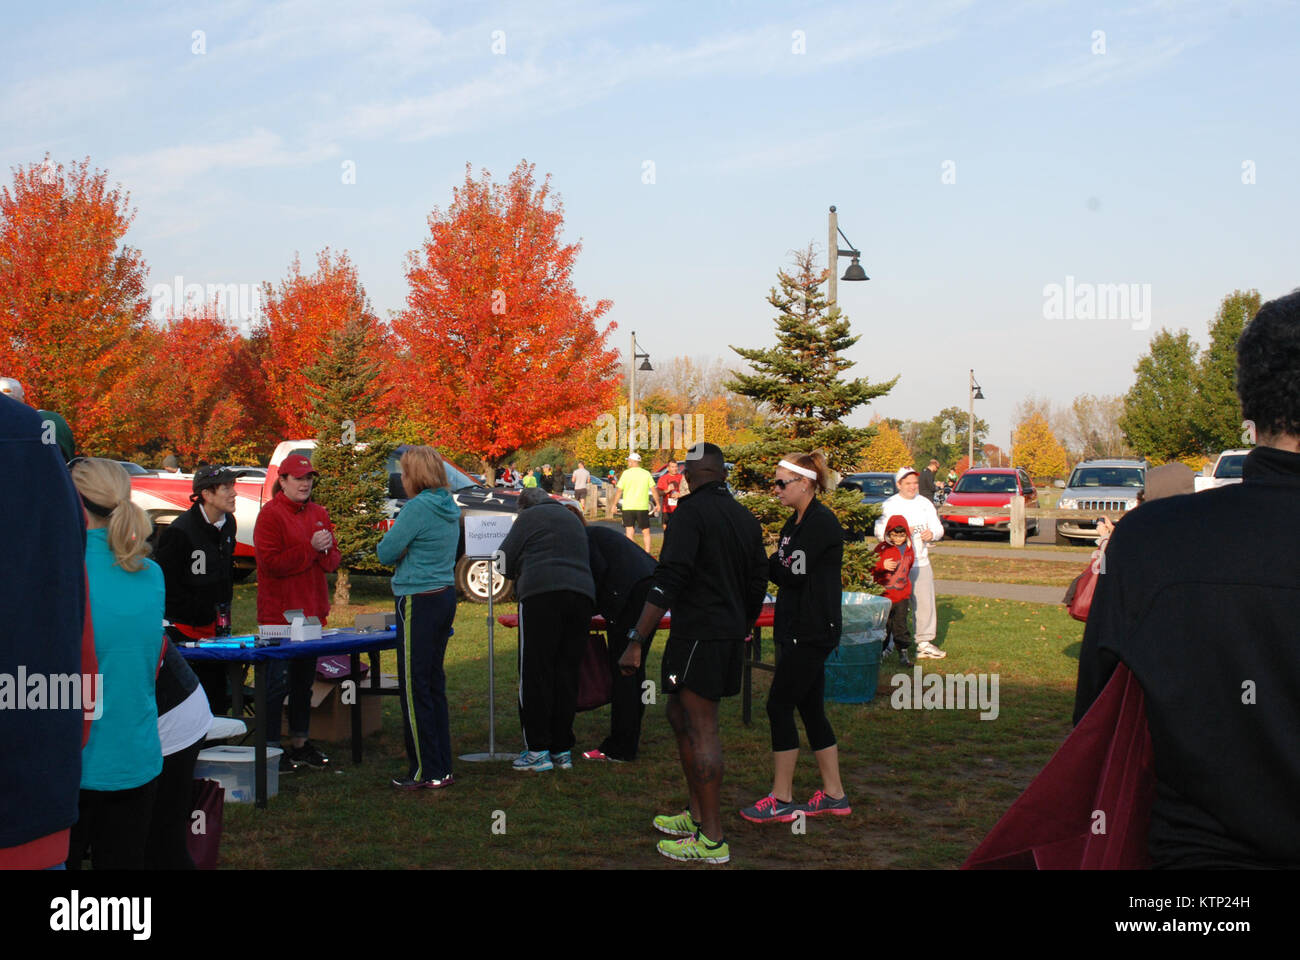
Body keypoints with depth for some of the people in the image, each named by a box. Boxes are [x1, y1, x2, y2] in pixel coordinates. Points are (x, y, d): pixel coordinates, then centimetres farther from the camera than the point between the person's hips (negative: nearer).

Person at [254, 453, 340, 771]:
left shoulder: (319, 514, 13)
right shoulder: (270, 515, -8)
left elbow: (334, 560, 14)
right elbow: (271, 562, -18)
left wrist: (326, 551, -9)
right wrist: (310, 548, -18)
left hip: (312, 611, 7)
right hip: (280, 612, -7)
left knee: (304, 680, 14)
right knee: (278, 682, -5)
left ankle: (300, 743, 24)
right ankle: (270, 746, 3)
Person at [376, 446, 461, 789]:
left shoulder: (418, 507, -16)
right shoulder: (449, 506, 10)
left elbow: (386, 553, -12)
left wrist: (388, 543, 7)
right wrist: (405, 550, 7)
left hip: (418, 603, -9)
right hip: (445, 596, 9)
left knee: (415, 688, -1)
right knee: (434, 684, 15)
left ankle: (426, 771, 4)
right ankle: (442, 767, 20)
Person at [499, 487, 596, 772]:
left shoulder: (530, 517, 10)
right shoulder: (572, 519, 30)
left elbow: (505, 558, 8)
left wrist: (516, 575, 29)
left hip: (542, 594, -6)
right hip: (582, 595, 6)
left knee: (535, 674, -3)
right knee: (567, 674, 8)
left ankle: (538, 750, -5)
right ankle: (563, 750, 9)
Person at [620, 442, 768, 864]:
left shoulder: (692, 512, -12)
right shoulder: (746, 519, 13)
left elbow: (667, 582, -20)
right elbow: (757, 585, 18)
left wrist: (636, 642, -20)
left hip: (699, 636, -9)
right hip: (731, 636, 9)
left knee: (701, 730, -5)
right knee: (679, 714, 21)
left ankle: (712, 841, -2)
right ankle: (696, 814, 28)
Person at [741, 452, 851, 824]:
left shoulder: (822, 523, -15)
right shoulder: (796, 522, 15)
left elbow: (794, 574, -21)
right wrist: (763, 563, -2)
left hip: (812, 632, -10)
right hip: (796, 629, 10)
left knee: (779, 705, -7)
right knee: (810, 709, 12)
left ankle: (782, 800, 0)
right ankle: (833, 795, 20)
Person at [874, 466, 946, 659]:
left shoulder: (925, 504, 14)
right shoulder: (889, 505, 0)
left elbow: (938, 527, 12)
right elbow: (879, 532, -8)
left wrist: (932, 533, -10)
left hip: (921, 562, 4)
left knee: (925, 602, 3)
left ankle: (924, 642, 11)